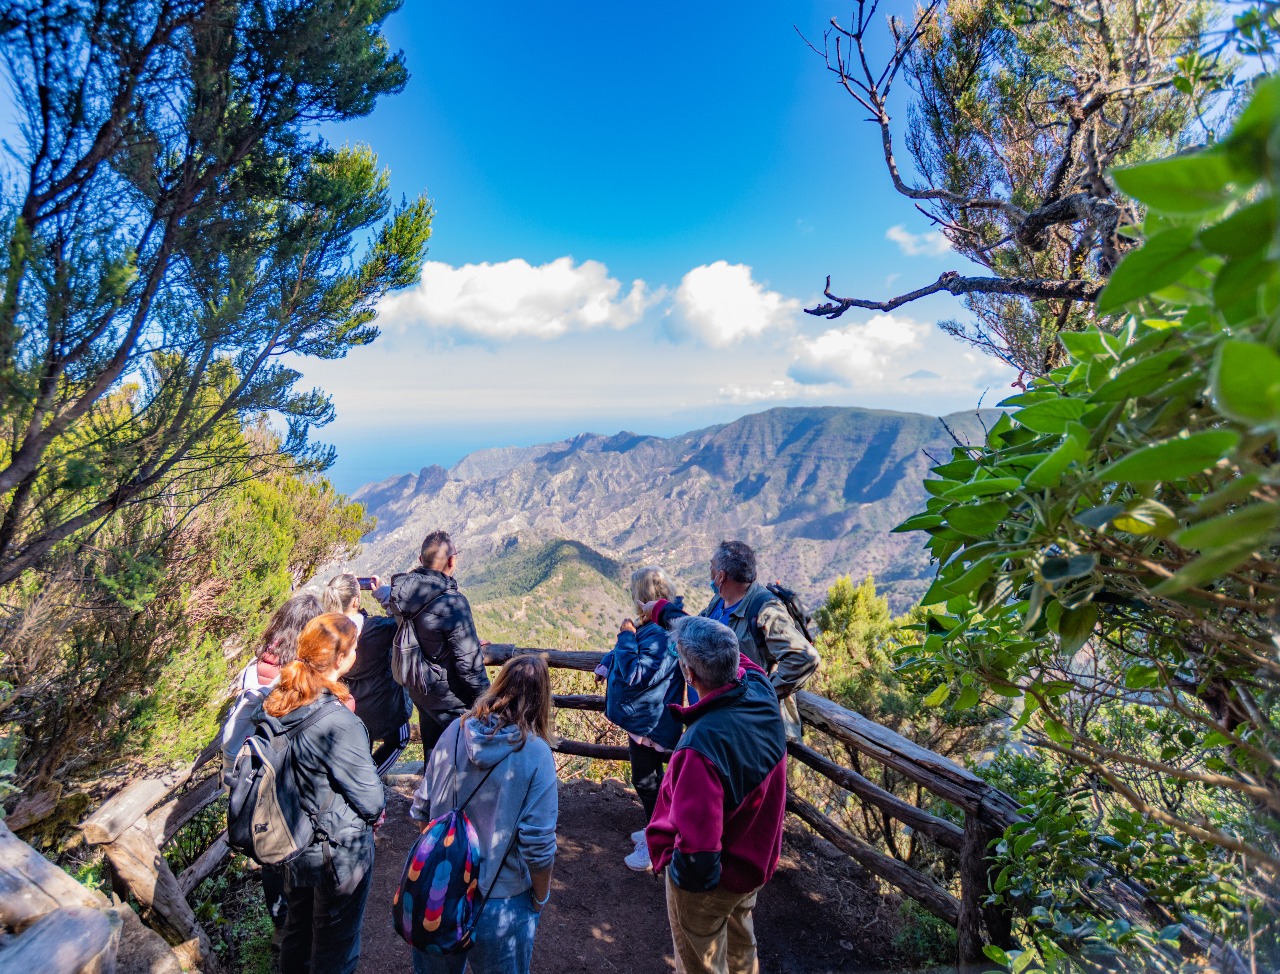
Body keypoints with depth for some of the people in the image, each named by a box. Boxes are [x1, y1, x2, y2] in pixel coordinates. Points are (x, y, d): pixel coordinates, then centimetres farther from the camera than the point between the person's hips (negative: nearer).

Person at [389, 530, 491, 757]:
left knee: (432, 753, 24)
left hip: (418, 691, 7)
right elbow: (469, 661, -25)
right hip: (448, 698, -7)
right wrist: (485, 698, -9)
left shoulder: (404, 591, -7)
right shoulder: (452, 603, -30)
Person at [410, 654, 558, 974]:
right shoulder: (536, 754, -22)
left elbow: (421, 808, 0)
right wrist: (540, 900, -2)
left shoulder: (455, 731, -10)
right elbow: (538, 845, -20)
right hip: (499, 903, -3)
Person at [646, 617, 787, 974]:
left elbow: (696, 847, -36)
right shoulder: (763, 692, -21)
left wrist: (677, 869, -12)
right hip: (755, 860, 6)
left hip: (707, 879, -6)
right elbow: (733, 660, -1)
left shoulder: (702, 746, -42)